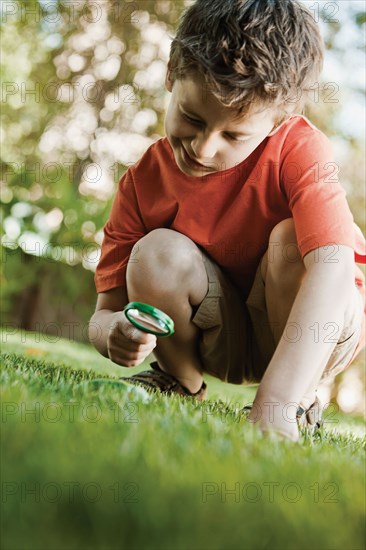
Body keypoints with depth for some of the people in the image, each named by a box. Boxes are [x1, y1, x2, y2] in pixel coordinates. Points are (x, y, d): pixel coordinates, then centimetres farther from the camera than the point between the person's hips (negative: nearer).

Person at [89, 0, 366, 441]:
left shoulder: (300, 150, -24)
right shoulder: (143, 183, -15)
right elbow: (106, 311, -11)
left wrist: (275, 404, -48)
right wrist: (116, 333, -38)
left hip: (313, 337, -2)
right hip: (221, 341, 2)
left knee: (291, 239, -30)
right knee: (156, 254, -25)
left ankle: (301, 405, -11)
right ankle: (180, 383, 4)